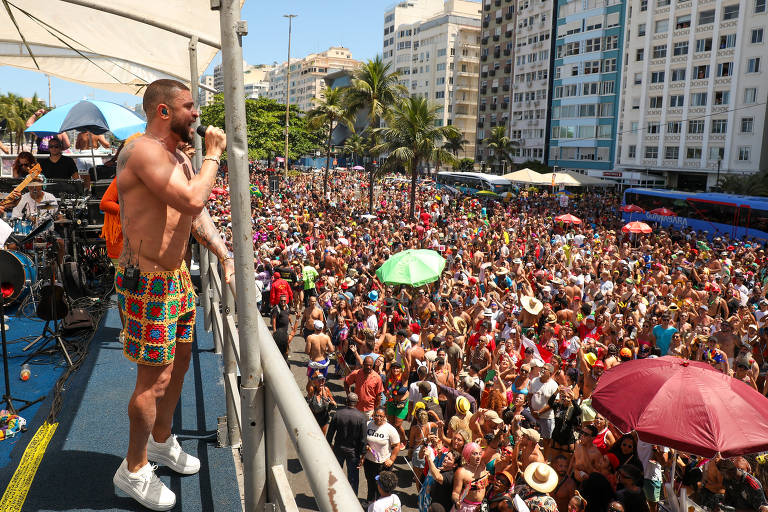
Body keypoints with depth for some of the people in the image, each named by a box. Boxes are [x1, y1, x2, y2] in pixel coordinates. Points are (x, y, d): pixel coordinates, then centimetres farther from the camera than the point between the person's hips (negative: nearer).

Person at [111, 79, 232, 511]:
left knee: (179, 362, 20)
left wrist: (226, 255, 8)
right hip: (147, 283, -10)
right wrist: (213, 155, -19)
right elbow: (192, 201, -32)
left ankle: (162, 441, 42)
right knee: (155, 378, -1)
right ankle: (134, 470, 20)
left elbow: (199, 216, 17)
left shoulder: (180, 157, 12)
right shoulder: (144, 151, -19)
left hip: (177, 276, 10)